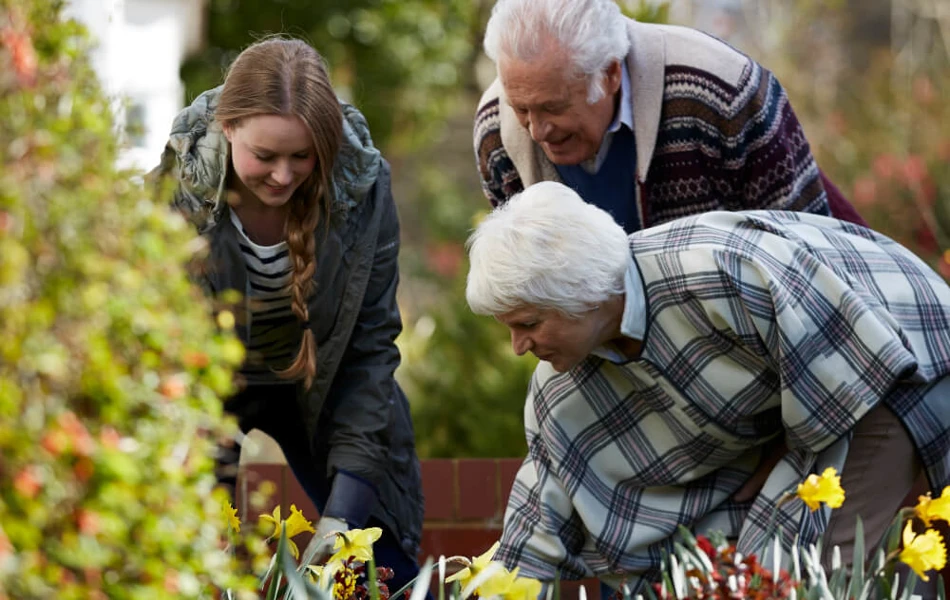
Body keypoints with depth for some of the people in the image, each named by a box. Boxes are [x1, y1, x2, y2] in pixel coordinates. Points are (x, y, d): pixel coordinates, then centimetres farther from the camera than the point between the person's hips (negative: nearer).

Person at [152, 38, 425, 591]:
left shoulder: (364, 184, -23)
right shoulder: (173, 186, -28)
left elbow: (371, 343, -17)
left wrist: (344, 508, -23)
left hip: (322, 389, 2)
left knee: (390, 568, 0)